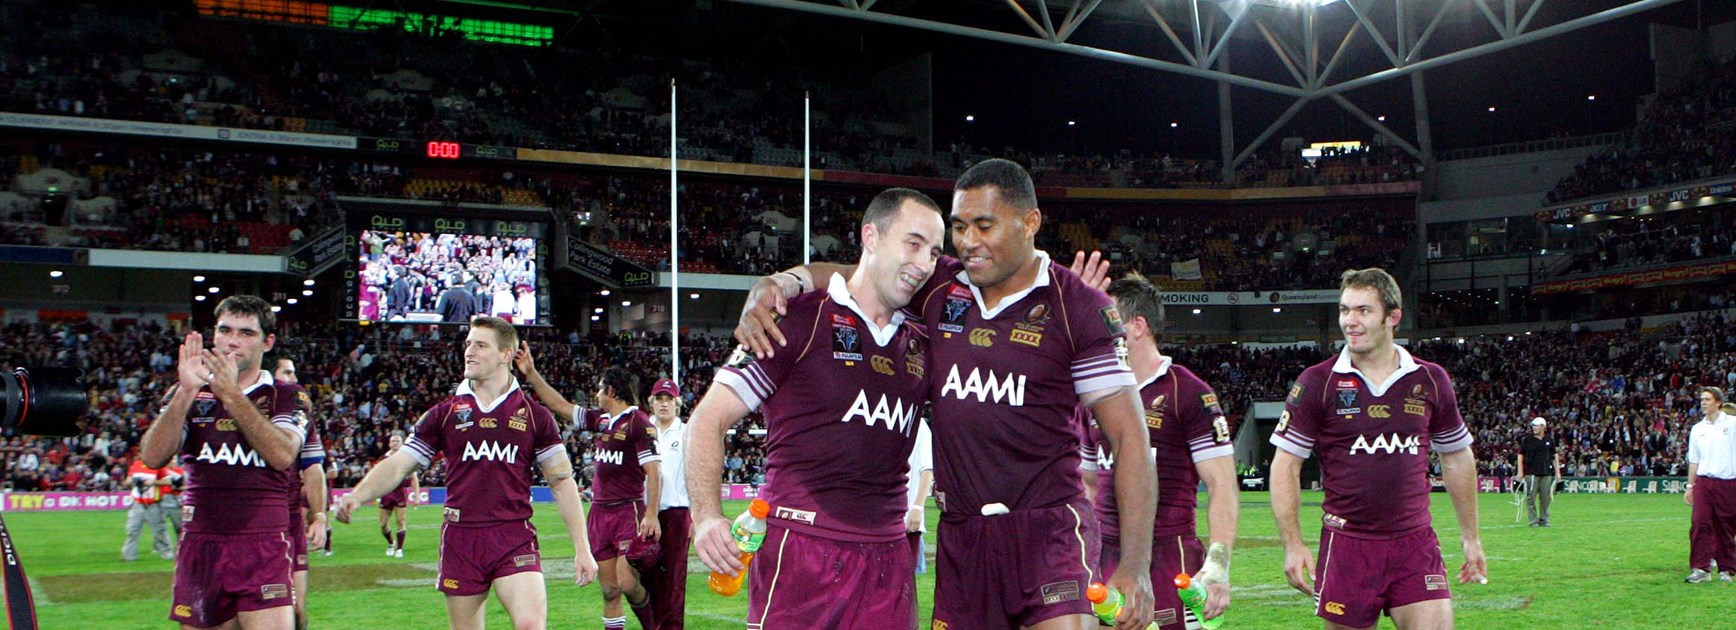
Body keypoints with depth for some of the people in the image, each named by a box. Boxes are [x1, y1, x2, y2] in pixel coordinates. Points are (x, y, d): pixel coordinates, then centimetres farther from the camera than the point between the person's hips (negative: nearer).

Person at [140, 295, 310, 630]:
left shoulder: (287, 397, 5)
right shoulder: (188, 393, 11)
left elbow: (282, 455, -14)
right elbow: (152, 457, -3)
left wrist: (232, 395, -16)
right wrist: (185, 392, -14)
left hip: (264, 548, -3)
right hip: (199, 546, 3)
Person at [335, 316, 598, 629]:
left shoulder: (534, 415, 5)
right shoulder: (445, 413, 8)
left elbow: (561, 481, 6)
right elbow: (397, 465, 6)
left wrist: (582, 549, 2)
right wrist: (356, 497, -13)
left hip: (515, 538, -2)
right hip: (460, 539, 2)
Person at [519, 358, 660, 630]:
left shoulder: (639, 423, -9)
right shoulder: (601, 419, 13)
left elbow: (653, 472, -13)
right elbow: (560, 406, 21)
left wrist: (651, 514, -20)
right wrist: (532, 374, 18)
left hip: (628, 511, -7)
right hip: (600, 513, 7)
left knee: (627, 582, -15)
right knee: (609, 590, 6)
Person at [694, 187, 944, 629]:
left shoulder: (922, 344, 14)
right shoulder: (800, 320, -2)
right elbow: (710, 418, -2)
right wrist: (707, 517, -16)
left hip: (888, 556, 5)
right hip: (800, 550, -5)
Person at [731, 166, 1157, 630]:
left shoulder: (1080, 309, -3)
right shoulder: (938, 287, 9)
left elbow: (1129, 437, -5)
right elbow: (839, 275, 16)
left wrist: (1135, 567, -13)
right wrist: (775, 284, -8)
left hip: (1048, 527, -4)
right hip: (960, 535, 4)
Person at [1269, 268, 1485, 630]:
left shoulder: (1430, 380, 6)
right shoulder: (1317, 383, -3)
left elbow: (1457, 458, 17)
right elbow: (1285, 465, -2)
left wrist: (1471, 536, 18)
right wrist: (1292, 545, -9)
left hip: (1416, 544, 2)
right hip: (1346, 544, -2)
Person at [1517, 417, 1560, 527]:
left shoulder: (1549, 441, 9)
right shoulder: (1527, 440, 2)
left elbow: (1555, 456, 16)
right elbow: (1520, 455, 4)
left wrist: (1557, 472, 12)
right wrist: (1520, 472, -3)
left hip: (1546, 473, 3)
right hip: (1531, 473, -3)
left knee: (1545, 497, 4)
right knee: (1531, 497, -3)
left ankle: (1544, 520, 13)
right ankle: (1533, 520, 1)